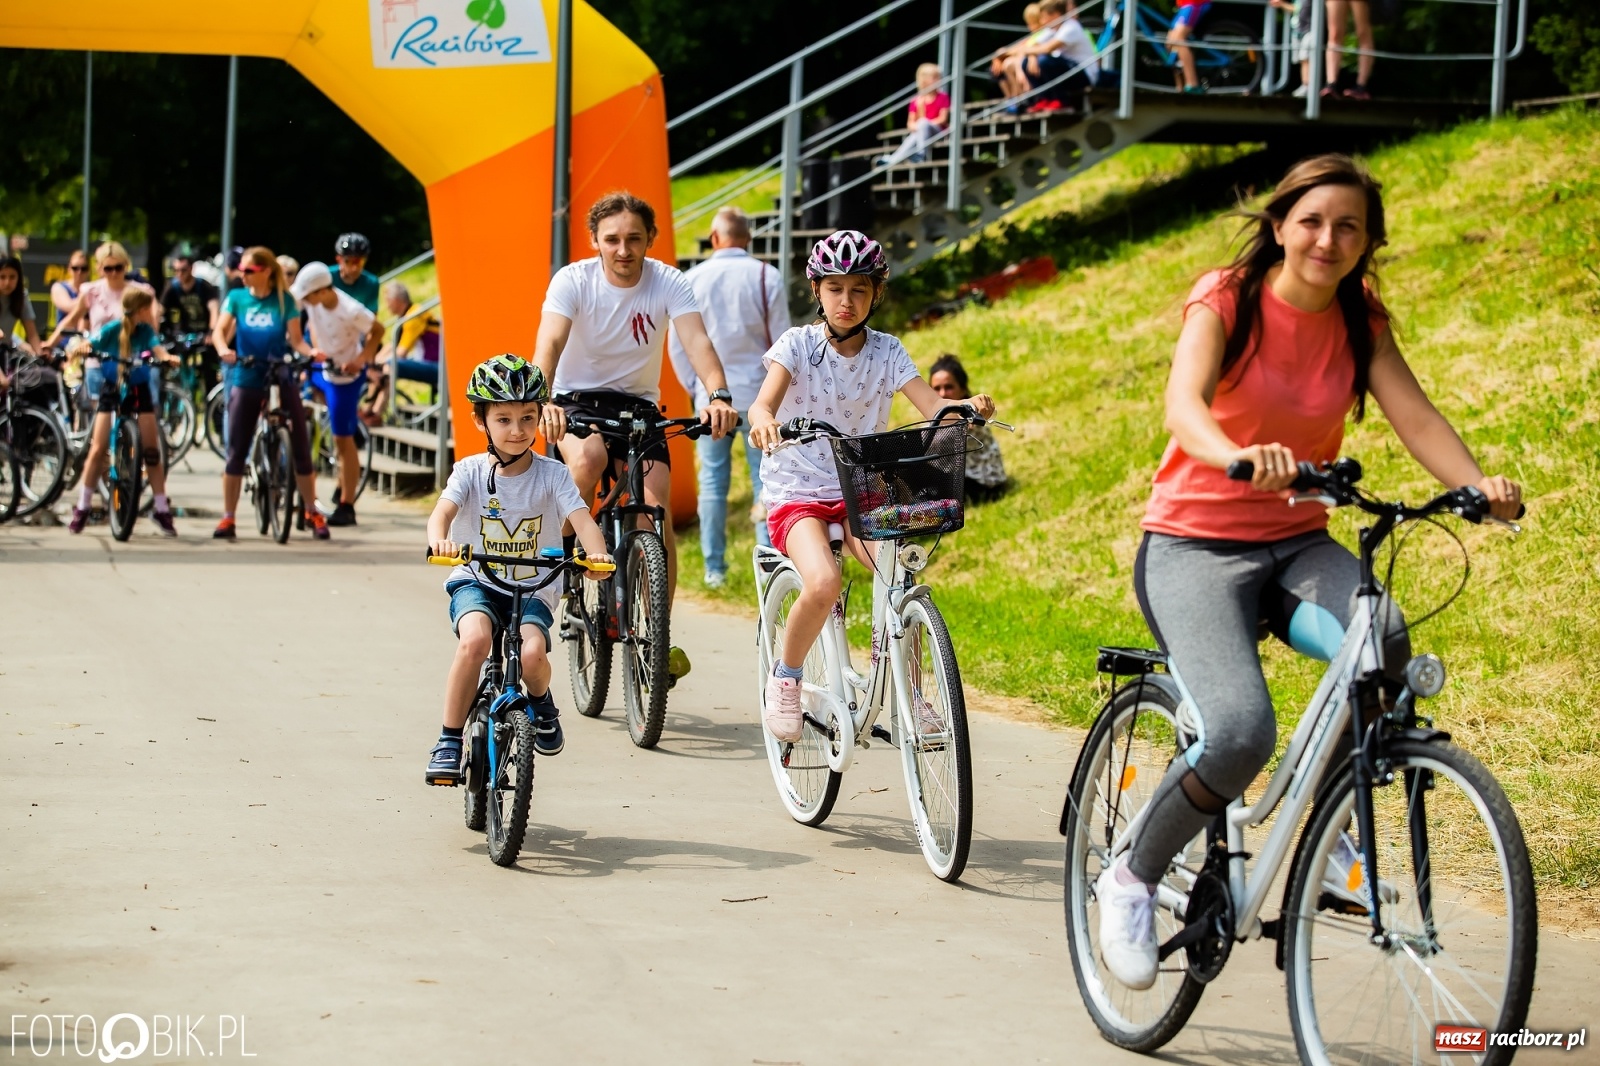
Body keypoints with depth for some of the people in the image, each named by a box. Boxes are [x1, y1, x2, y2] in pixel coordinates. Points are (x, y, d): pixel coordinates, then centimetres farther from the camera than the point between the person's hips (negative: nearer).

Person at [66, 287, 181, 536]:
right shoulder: (111, 330, -12)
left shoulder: (146, 331, -6)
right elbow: (89, 345, -16)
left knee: (151, 450, -3)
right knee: (98, 449, -7)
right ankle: (82, 508, 3)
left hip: (139, 392, 2)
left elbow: (157, 348, -19)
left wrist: (167, 357, -41)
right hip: (111, 391, -2)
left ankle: (162, 509, 5)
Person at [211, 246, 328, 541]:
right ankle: (228, 518, 5)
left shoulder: (284, 300, -2)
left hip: (281, 378, -1)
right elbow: (220, 330, -9)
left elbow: (295, 338, -5)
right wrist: (223, 350, -30)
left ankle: (312, 513, 11)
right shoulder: (236, 298, 2)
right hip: (245, 380, 1)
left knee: (300, 446, 0)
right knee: (236, 450, 0)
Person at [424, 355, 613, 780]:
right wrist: (440, 540, -46)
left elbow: (581, 519, -17)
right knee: (475, 640, -31)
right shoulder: (470, 471, -5)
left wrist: (597, 554, -40)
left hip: (534, 589, 0)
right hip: (476, 583, 0)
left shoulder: (552, 474, -4)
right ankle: (449, 741, -14)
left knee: (533, 653, -28)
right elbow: (443, 510, -21)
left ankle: (541, 702, 11)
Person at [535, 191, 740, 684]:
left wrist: (719, 396, -49)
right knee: (588, 458, -36)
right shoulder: (573, 280, -16)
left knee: (656, 510, -17)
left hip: (639, 405, 1)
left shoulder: (668, 283, -13)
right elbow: (549, 343, -30)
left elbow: (697, 341, -28)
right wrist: (541, 401, -51)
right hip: (579, 398, -1)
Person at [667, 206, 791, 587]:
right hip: (758, 393, -1)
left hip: (711, 394, 1)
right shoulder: (766, 276, -5)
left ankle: (714, 568, 7)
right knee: (765, 478, 5)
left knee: (712, 480, 7)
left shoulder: (693, 279, -1)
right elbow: (781, 339, -2)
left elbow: (677, 344, 4)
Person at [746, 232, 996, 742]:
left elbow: (931, 405, -11)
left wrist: (968, 407, -33)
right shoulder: (798, 344, -6)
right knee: (823, 582, -31)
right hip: (797, 494, -3)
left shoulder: (887, 352, 2)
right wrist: (762, 420, -46)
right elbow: (764, 400, -22)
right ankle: (785, 678, -3)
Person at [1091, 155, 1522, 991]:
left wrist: (1480, 485, -31)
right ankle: (1131, 881, -2)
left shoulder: (1360, 322, 4)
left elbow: (1415, 417, -10)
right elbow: (1183, 403, -27)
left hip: (1296, 546, 4)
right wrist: (1238, 455, -50)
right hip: (1195, 545, -4)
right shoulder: (1226, 299, -9)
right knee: (1241, 732, -27)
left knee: (1383, 641, -30)